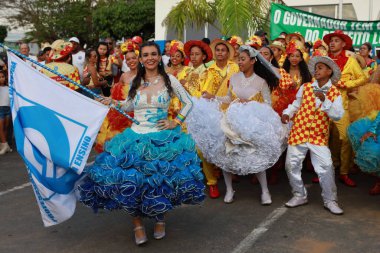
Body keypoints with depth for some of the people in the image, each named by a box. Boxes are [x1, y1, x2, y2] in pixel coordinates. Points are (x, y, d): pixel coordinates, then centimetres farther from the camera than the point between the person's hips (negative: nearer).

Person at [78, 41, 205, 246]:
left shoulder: (169, 80, 2)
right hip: (135, 138, 2)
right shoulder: (135, 82, 10)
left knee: (161, 181, -6)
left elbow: (188, 103, 8)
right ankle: (137, 223, 15)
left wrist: (175, 123, 0)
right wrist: (113, 103, 5)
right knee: (129, 182, -9)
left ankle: (160, 219, 25)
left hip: (162, 139, -2)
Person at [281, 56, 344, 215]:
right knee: (291, 165, 4)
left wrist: (324, 100, -22)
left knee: (326, 168, -10)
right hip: (298, 133, 2)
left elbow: (338, 115, -13)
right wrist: (287, 113, -2)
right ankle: (300, 195, 24)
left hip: (319, 136, -2)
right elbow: (296, 104, 15)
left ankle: (330, 201, 10)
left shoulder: (335, 93, -1)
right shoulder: (305, 87, 4)